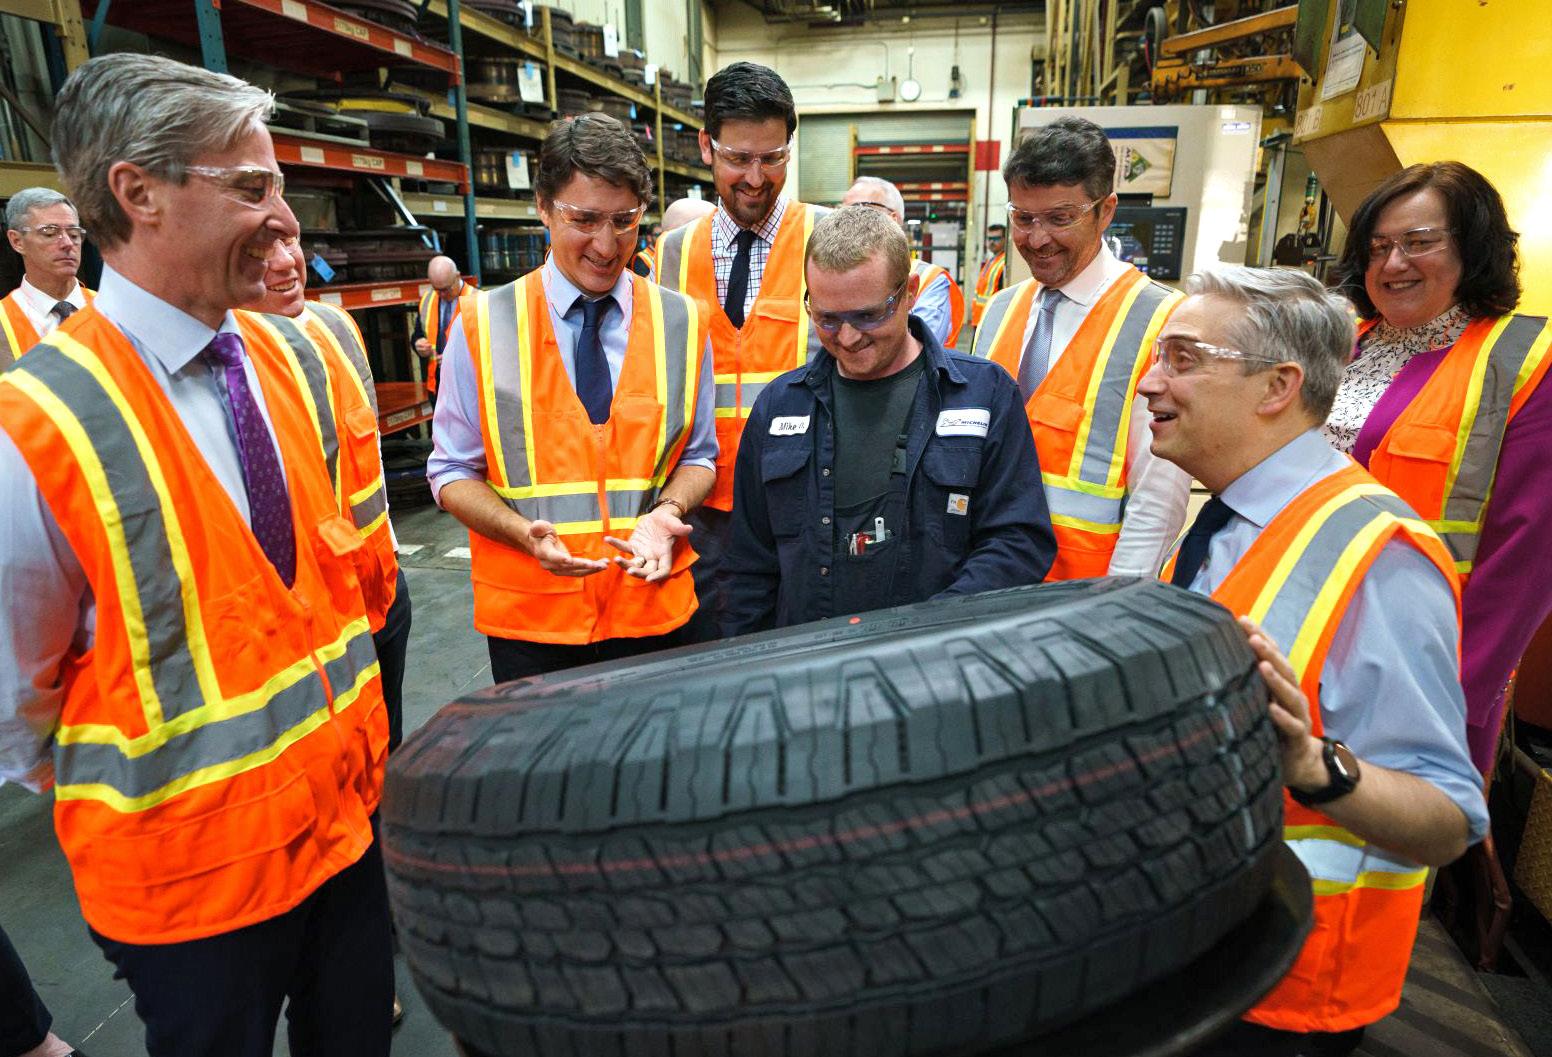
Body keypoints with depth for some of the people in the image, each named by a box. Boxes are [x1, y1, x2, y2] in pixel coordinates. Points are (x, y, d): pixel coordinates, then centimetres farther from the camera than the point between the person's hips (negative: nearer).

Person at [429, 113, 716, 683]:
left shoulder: (682, 324, 1)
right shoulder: (484, 325, -4)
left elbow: (699, 456, 7)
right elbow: (452, 472, 0)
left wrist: (666, 512, -14)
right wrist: (524, 532, -19)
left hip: (653, 608, 2)